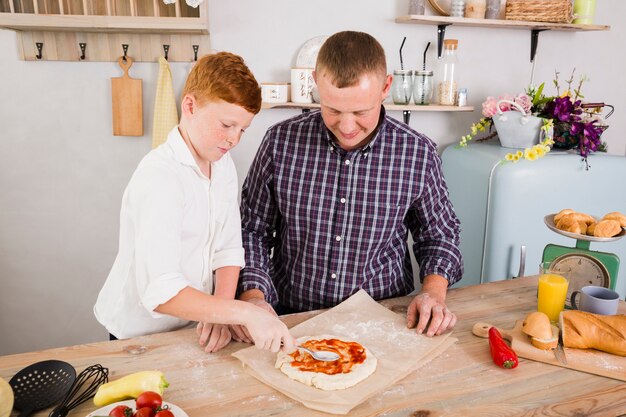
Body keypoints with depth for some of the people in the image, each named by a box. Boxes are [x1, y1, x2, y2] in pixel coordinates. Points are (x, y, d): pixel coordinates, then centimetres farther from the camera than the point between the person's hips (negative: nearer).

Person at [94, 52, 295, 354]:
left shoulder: (223, 165, 2)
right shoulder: (159, 176, -24)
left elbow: (228, 249, 0)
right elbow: (160, 292, -31)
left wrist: (221, 311, -13)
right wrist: (246, 313, -34)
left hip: (194, 325, 5)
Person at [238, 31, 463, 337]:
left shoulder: (418, 153, -8)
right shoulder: (281, 141, -9)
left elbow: (439, 234, 7)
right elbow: (252, 229, 2)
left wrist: (434, 291, -10)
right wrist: (252, 295, -13)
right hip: (290, 317, -3)